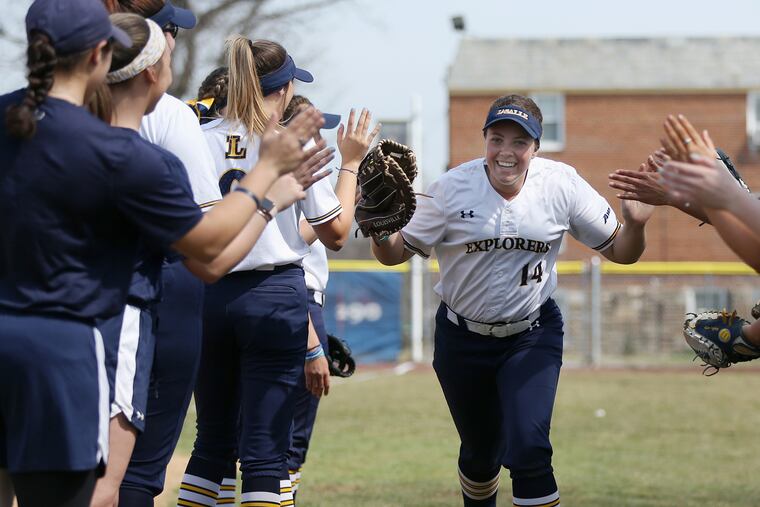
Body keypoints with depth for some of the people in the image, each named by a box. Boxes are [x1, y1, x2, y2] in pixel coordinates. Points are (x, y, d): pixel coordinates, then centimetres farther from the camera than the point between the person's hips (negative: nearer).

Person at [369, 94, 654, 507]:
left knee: (527, 450, -19)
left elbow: (619, 251, -4)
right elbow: (394, 253, -9)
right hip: (462, 340, 1)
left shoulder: (561, 186, -11)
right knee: (479, 453, 16)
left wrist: (635, 224, -26)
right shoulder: (453, 187, -14)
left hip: (532, 336, -1)